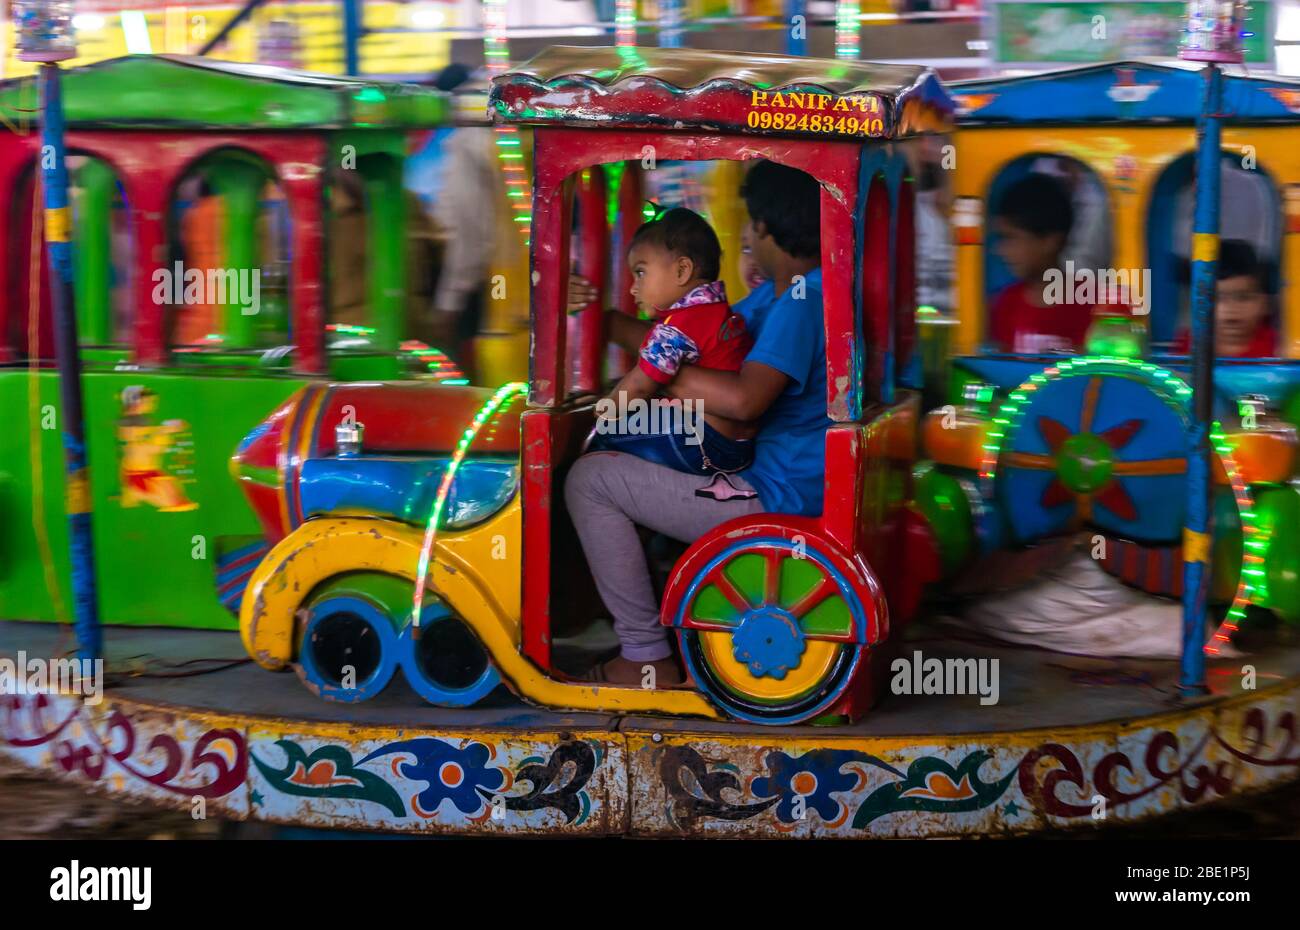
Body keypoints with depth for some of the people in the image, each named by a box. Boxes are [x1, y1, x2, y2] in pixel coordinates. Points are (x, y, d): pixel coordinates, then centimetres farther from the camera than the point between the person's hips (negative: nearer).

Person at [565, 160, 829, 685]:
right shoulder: (785, 289, 11)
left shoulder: (804, 299, -21)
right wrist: (602, 317, 8)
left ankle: (647, 658, -4)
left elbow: (744, 398, -34)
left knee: (590, 479, -8)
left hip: (779, 500, -11)